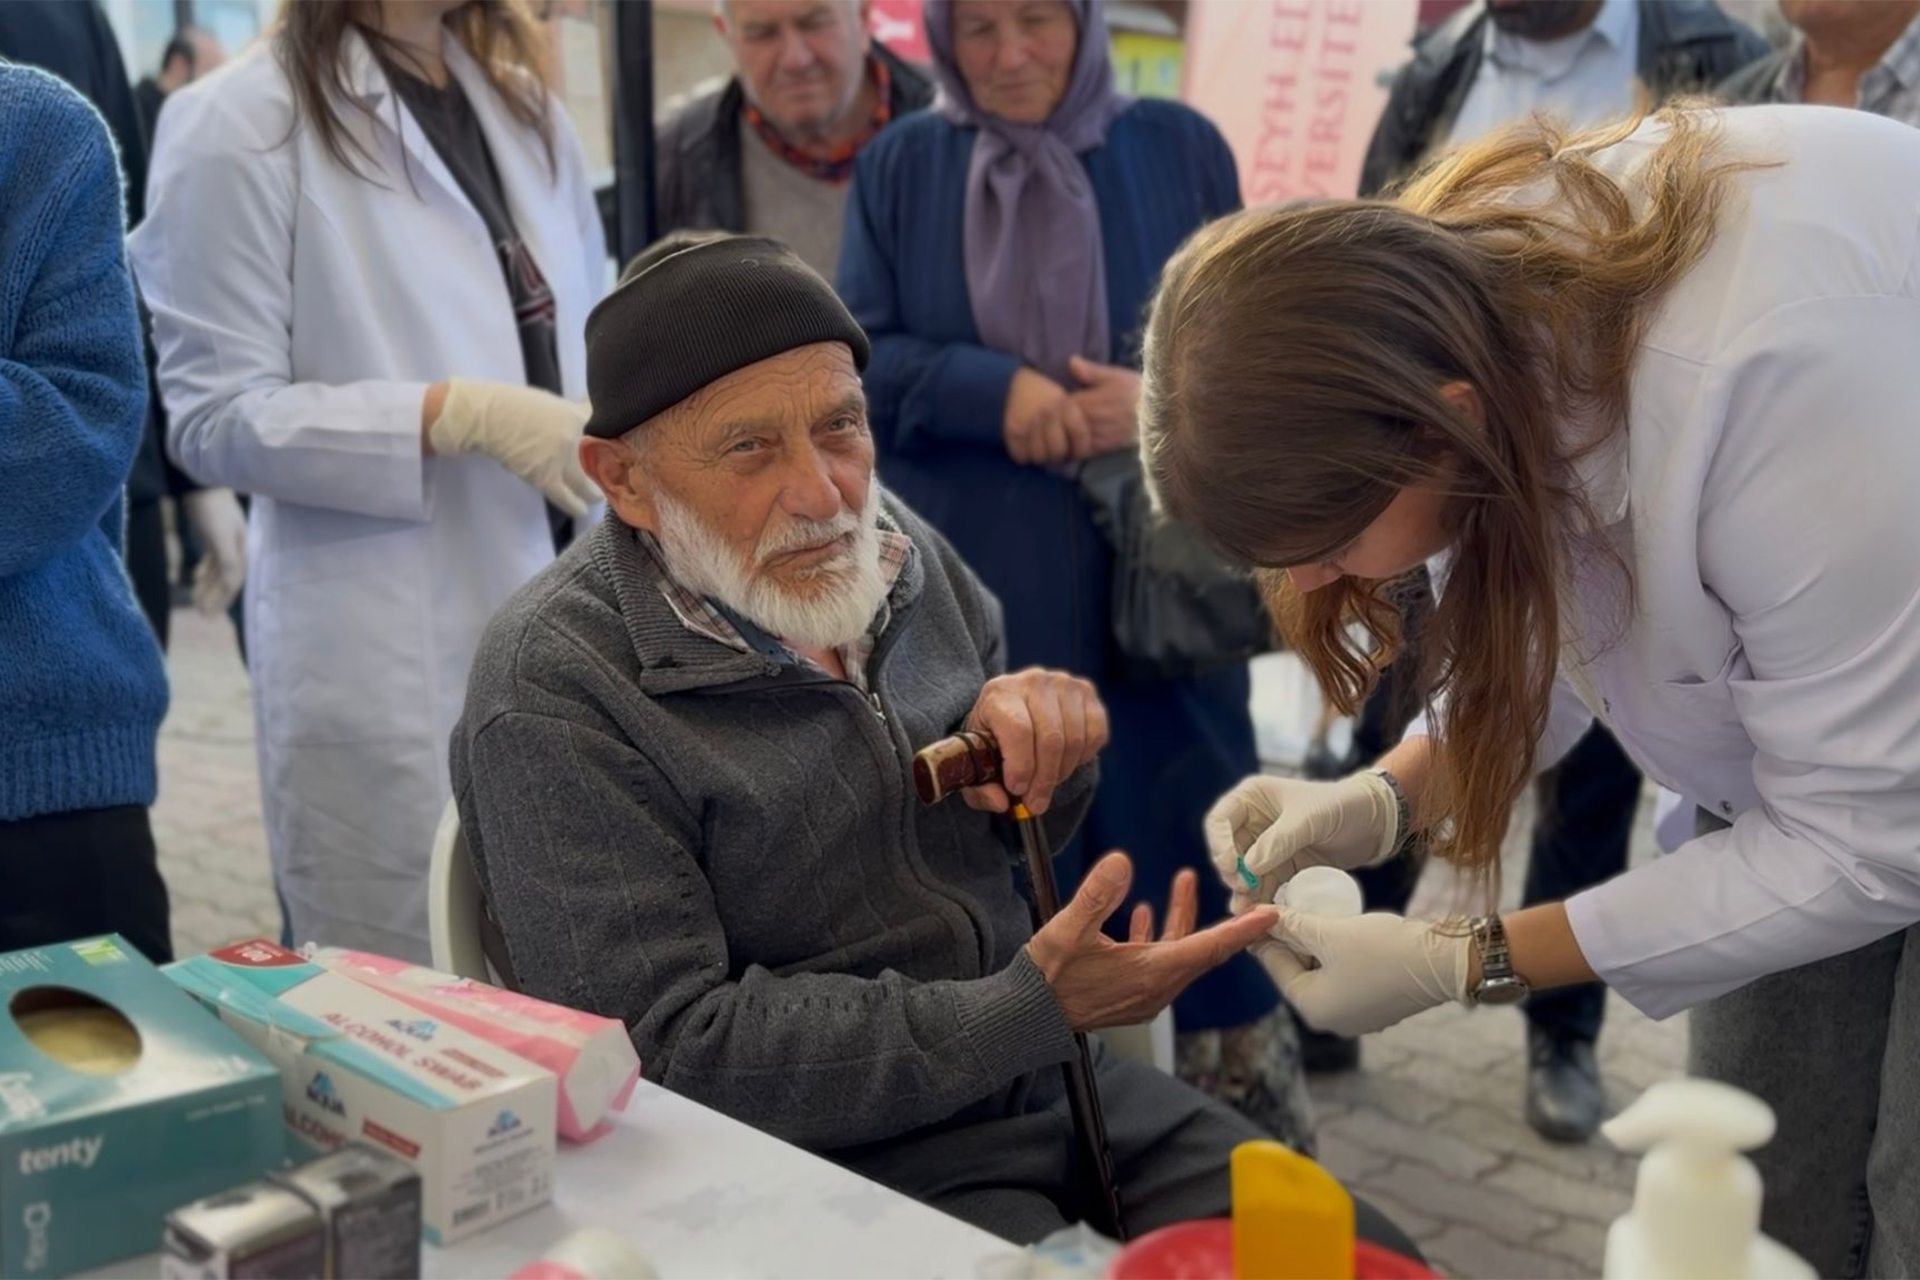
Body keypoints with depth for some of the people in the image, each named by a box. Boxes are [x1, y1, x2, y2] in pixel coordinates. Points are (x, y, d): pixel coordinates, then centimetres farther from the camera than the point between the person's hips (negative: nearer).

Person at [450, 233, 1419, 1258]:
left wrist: (1038, 737, -10)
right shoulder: (553, 696, -17)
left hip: (1060, 1078, 6)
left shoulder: (882, 540, 3)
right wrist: (1033, 1014, -25)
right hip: (834, 1163, -6)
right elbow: (665, 1051, -20)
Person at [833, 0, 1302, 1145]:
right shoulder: (900, 167, 5)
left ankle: (1251, 1120, 24)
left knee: (1192, 833, 6)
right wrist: (994, 392, -16)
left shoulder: (1180, 147, 5)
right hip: (972, 585, 1)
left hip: (1156, 571, 0)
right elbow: (856, 358, 1)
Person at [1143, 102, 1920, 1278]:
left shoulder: (1777, 387, -39)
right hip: (1817, 740, 6)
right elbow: (1552, 609, 1)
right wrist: (1389, 799, -16)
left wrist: (1470, 965, -23)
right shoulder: (1470, 272, -17)